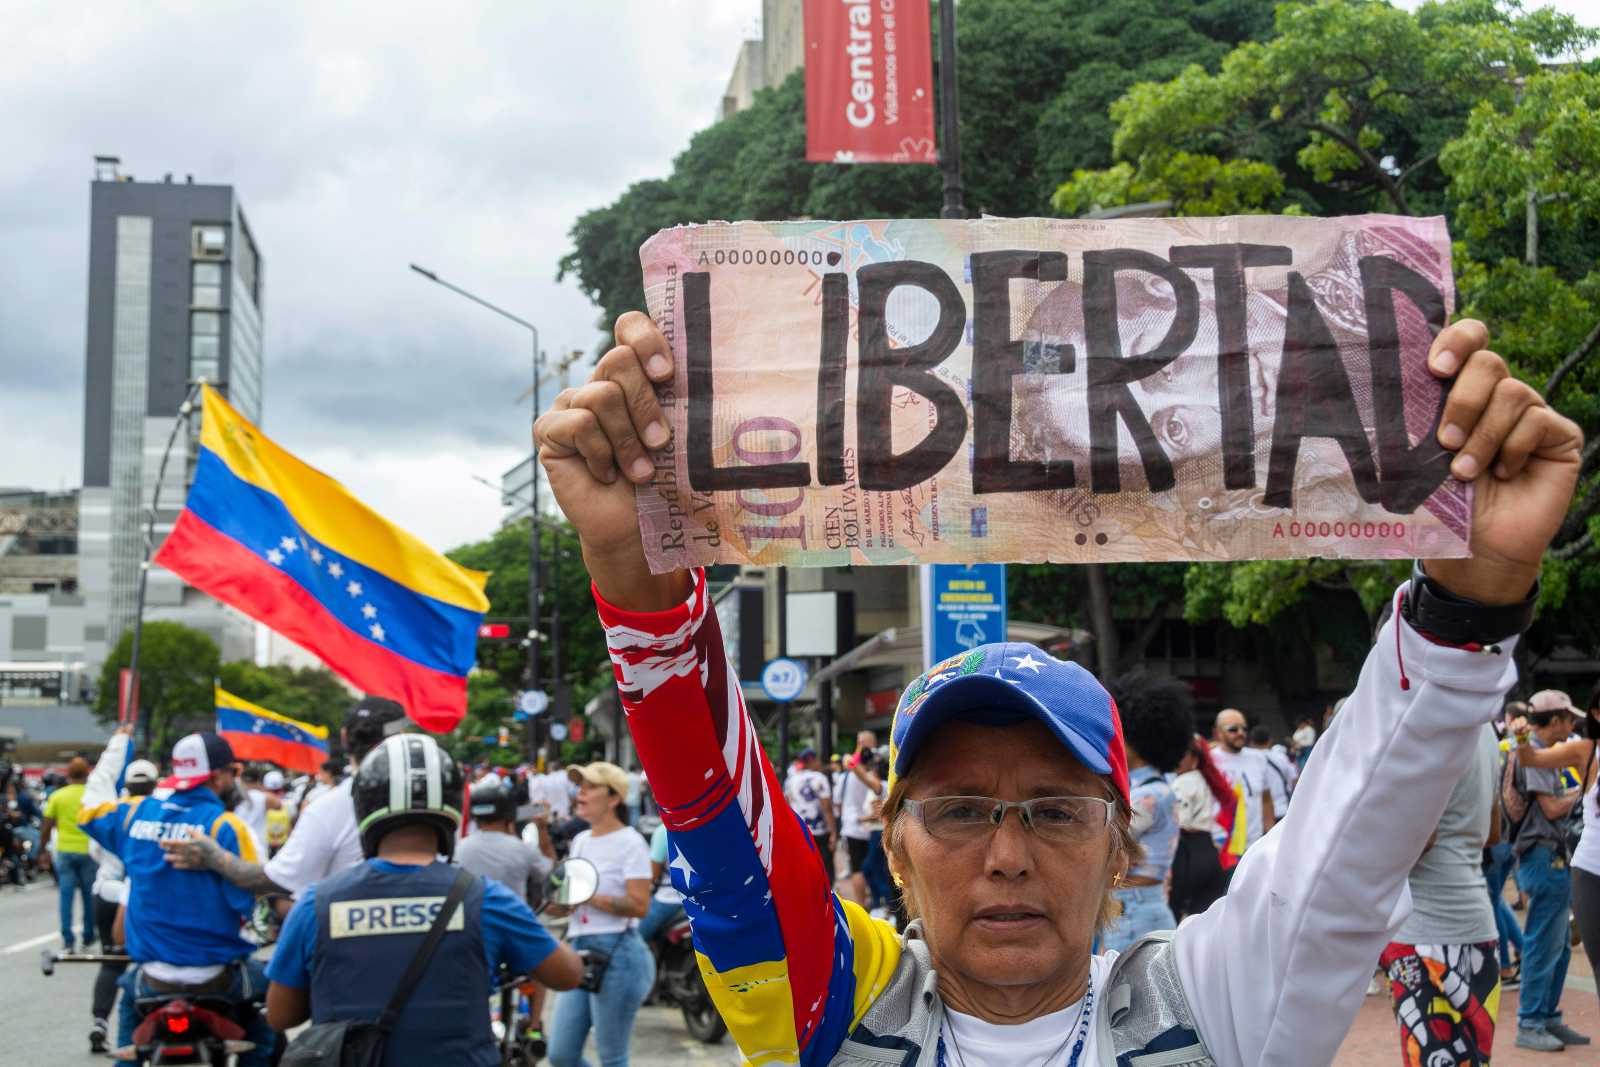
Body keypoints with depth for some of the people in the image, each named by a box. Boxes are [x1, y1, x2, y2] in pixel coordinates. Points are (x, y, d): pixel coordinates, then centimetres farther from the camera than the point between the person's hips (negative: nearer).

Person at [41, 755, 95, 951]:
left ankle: (67, 941, -1)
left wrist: (44, 850, 12)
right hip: (88, 851, -1)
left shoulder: (57, 796, 0)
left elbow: (46, 826, 2)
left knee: (66, 896, 5)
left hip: (65, 851, 1)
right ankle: (88, 939, 17)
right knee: (89, 896, 10)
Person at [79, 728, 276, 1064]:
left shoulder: (135, 812, 0)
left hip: (153, 977, 4)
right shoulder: (225, 825, -14)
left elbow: (91, 808, 22)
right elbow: (249, 900, -17)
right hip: (216, 976, -4)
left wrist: (117, 745, 32)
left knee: (130, 995, 36)